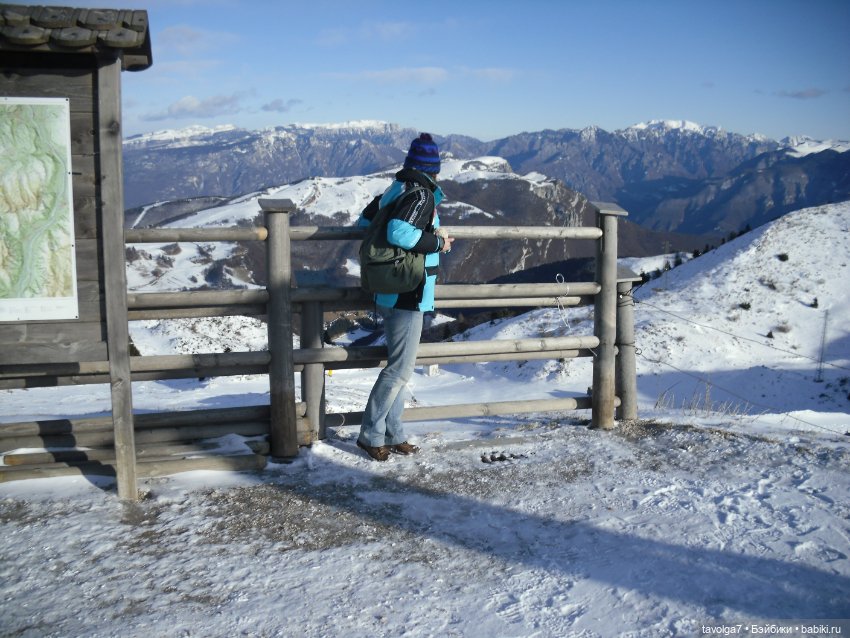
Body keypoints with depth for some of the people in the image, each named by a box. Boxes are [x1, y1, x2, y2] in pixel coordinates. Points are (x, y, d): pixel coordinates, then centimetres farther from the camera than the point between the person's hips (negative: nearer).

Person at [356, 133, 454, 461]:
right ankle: (370, 434, 6)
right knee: (400, 368, -2)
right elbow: (400, 232, -29)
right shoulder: (421, 194, -15)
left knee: (398, 365, 15)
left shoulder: (395, 189, 10)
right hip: (407, 296, -10)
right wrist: (437, 242, -15)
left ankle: (393, 435, 22)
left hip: (389, 294, 10)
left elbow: (364, 222, 18)